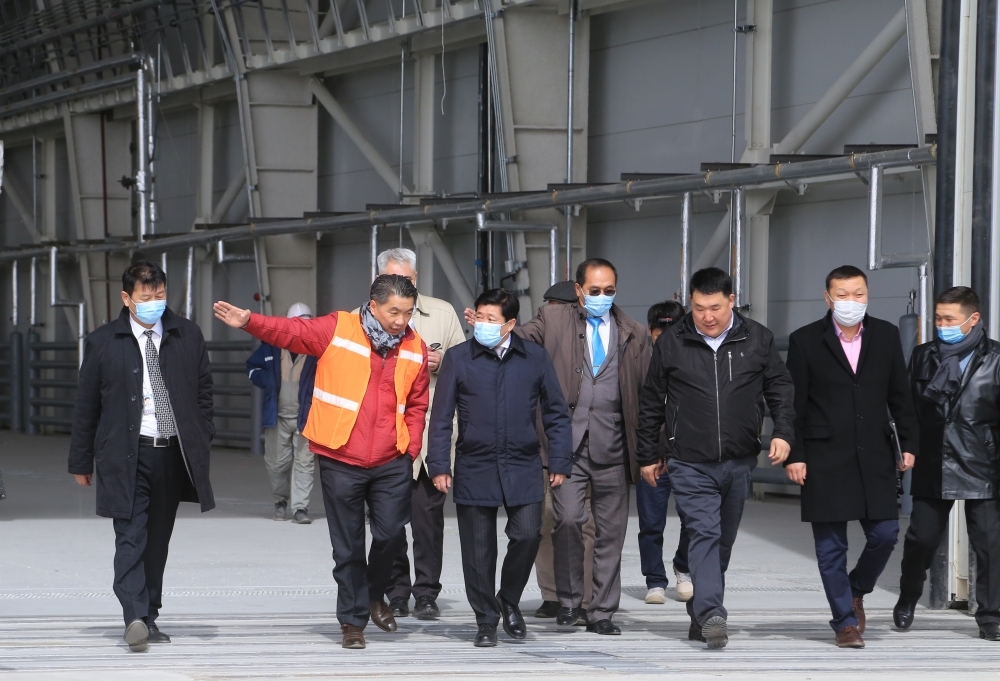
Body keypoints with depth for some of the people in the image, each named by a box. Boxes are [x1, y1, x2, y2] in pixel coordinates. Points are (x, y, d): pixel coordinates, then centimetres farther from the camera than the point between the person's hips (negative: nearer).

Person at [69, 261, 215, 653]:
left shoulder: (188, 337, 9)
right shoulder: (103, 342, 2)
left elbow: (203, 391, 15)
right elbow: (86, 405, 5)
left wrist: (203, 442, 7)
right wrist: (81, 460, 6)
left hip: (173, 454, 3)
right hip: (126, 455, -3)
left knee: (158, 540, 8)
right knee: (131, 538, -13)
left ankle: (150, 618, 16)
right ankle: (135, 618, -23)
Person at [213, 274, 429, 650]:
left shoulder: (415, 348, 3)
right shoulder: (336, 330, -7)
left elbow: (416, 405, 12)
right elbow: (290, 331, -14)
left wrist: (411, 448, 3)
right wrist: (249, 322, -30)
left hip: (392, 463, 2)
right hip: (341, 461, -2)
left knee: (390, 534, 1)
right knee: (348, 546, 5)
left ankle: (375, 597, 30)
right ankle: (352, 619, 19)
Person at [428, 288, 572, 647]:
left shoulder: (535, 358, 5)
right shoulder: (458, 358, 2)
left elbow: (556, 413, 9)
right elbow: (441, 418, 4)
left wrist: (559, 463, 4)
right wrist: (439, 466, -2)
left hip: (523, 468, 0)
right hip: (475, 468, 0)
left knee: (527, 535, -9)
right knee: (479, 549, 2)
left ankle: (509, 600, 16)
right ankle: (486, 620, 15)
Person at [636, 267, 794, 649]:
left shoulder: (756, 340, 3)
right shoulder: (671, 344, 1)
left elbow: (780, 388, 10)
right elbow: (651, 403, 8)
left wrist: (782, 432, -6)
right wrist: (648, 456, 10)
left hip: (739, 461, 3)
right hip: (690, 464, -3)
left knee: (723, 541, 10)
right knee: (704, 534, -16)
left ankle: (701, 618, 21)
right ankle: (711, 615, -26)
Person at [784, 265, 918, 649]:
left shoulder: (886, 336, 7)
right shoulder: (806, 341, -1)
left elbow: (900, 396, 11)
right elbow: (793, 403, -1)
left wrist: (908, 444, 6)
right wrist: (794, 455, -7)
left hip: (874, 458, 2)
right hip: (825, 460, -2)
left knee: (884, 534, -1)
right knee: (830, 546, 1)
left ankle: (855, 591, 26)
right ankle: (845, 621, 10)